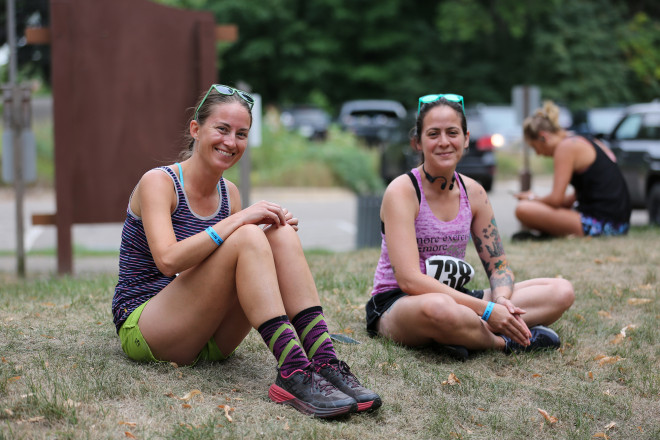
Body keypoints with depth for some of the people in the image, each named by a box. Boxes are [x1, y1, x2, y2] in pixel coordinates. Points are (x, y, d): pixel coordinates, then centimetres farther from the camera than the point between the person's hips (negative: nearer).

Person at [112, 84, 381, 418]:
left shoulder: (229, 193, 11)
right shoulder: (158, 182, -9)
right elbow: (168, 261, -26)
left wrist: (277, 224, -8)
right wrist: (238, 220, -27)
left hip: (212, 340, 6)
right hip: (142, 327, -6)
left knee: (281, 235, -15)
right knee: (247, 237, -28)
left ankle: (324, 362, -29)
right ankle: (294, 373, -39)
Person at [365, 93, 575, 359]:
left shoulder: (473, 192, 6)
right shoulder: (402, 192, -14)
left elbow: (498, 265, 10)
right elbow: (409, 279, -24)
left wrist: (501, 300, -15)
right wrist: (486, 309, -29)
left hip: (456, 299, 7)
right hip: (396, 305, -7)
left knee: (561, 291, -7)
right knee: (439, 308, -44)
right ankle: (504, 342, -14)